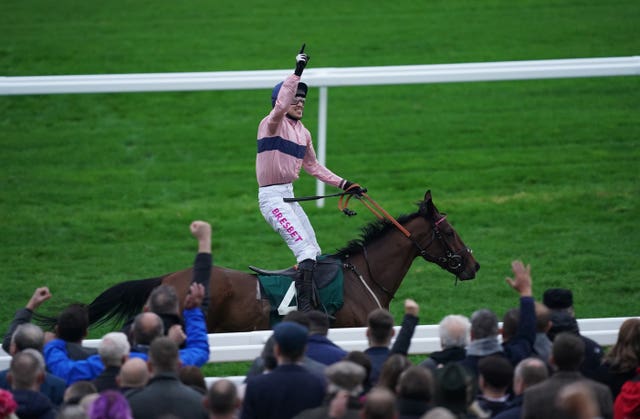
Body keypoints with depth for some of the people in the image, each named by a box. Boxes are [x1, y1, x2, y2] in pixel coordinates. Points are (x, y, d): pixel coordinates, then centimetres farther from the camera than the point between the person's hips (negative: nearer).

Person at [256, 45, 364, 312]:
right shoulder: (272, 124, -9)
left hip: (289, 197, 9)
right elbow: (281, 105, -32)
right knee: (305, 248, -22)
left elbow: (313, 167, 24)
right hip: (272, 197, -9)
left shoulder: (303, 132, 16)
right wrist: (297, 72, -31)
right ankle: (305, 307, -29)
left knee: (314, 252, 14)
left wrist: (343, 184, 19)